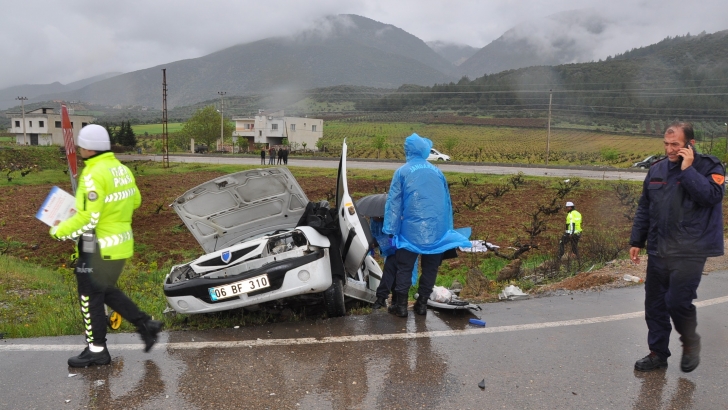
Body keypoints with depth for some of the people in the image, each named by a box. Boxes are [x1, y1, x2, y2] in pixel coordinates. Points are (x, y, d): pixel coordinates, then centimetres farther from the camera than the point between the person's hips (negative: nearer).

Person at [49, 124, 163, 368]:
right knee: (106, 291, 23)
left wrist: (59, 231, -9)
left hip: (100, 248, -9)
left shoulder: (94, 175, -20)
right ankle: (146, 324, 22)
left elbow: (88, 219, -23)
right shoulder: (121, 168, 7)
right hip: (121, 243, 9)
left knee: (90, 297, 7)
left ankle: (97, 350, 18)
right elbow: (135, 201, 17)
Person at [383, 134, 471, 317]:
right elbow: (447, 201, 18)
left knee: (405, 267, 6)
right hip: (437, 230, 3)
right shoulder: (437, 171, 14)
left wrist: (391, 230, -1)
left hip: (411, 229, -3)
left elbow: (394, 202, -2)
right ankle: (422, 303, 17)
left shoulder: (402, 172, 3)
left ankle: (401, 305, 7)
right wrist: (447, 229, 23)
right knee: (430, 268, 12)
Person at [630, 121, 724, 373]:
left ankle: (690, 342, 19)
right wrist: (636, 241, 13)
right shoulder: (657, 170, 11)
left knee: (678, 301, -11)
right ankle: (658, 353, 23)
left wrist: (687, 170, -18)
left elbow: (711, 196, -22)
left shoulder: (709, 167, -2)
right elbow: (644, 209, 15)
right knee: (655, 304, 8)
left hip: (690, 252, -5)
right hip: (658, 251, 5)